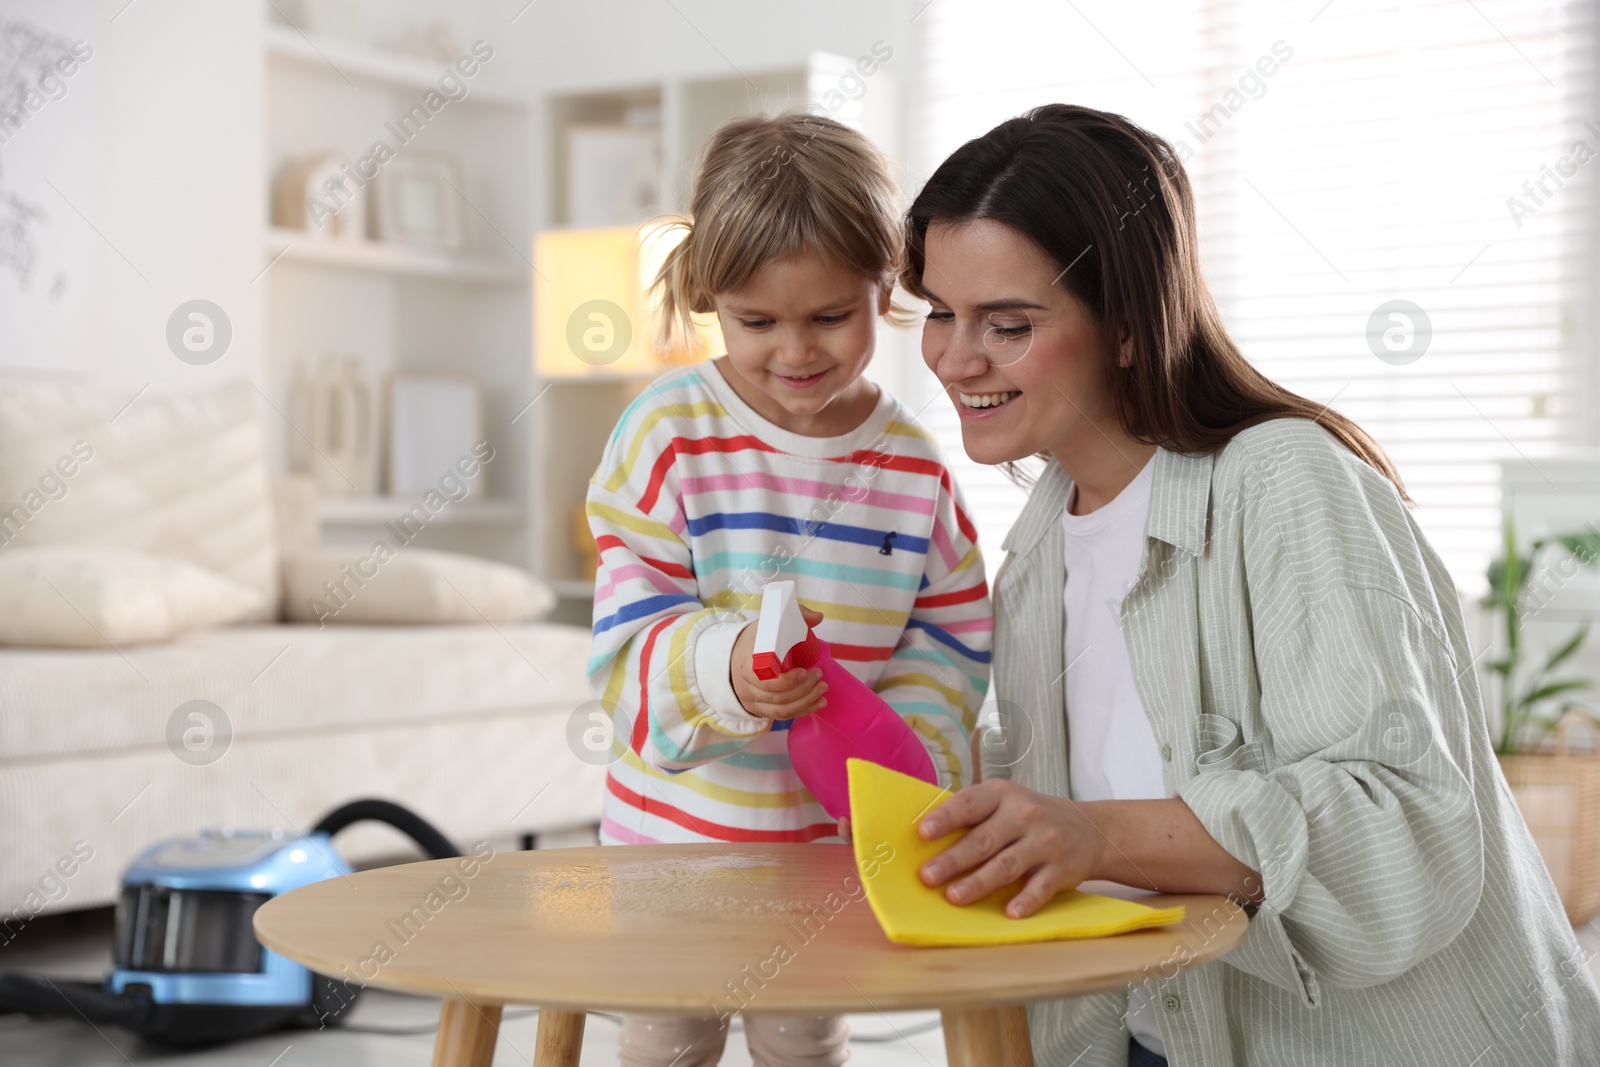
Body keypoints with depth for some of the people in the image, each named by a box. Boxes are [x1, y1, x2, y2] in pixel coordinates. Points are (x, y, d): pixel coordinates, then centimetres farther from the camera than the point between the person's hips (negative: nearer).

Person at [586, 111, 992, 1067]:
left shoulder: (914, 459, -4)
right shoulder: (669, 433, -12)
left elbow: (953, 636, 1)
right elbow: (630, 638, -16)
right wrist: (723, 669, -37)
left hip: (829, 837, 2)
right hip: (676, 825, -1)